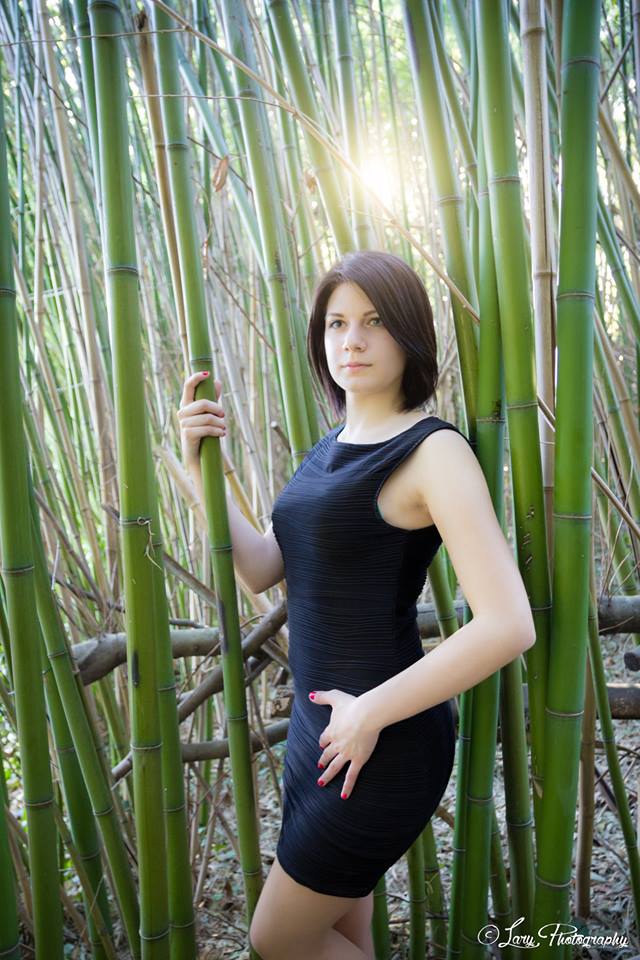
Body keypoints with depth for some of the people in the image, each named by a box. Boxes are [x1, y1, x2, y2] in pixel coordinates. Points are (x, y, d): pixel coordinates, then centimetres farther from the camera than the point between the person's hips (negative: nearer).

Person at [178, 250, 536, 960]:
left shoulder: (433, 451, -18)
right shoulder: (330, 450, 8)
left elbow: (508, 626, -26)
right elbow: (261, 570, 4)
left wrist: (371, 713, -20)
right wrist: (202, 469, -7)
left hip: (384, 744, -8)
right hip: (319, 724, 8)